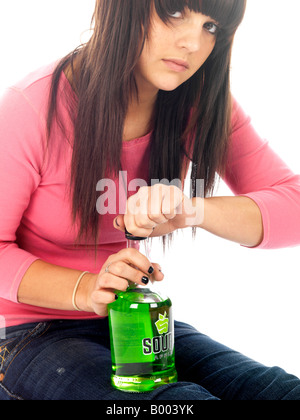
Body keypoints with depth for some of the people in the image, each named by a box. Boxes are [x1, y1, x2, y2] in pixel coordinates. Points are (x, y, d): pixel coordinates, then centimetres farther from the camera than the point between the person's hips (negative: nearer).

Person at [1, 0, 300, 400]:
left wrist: (195, 210, -29)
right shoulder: (33, 108, -16)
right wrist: (87, 290, -29)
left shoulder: (203, 107, -3)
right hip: (36, 334, -4)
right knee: (187, 399, -32)